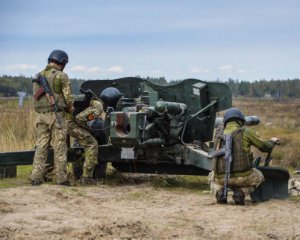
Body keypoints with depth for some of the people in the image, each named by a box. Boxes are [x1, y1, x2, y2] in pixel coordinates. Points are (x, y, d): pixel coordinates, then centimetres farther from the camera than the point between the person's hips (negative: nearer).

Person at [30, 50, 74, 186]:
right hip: (57, 115, -5)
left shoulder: (38, 77, 13)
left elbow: (35, 97, 12)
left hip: (41, 116, 5)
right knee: (59, 148, 1)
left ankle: (36, 178, 2)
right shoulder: (61, 76, -5)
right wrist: (70, 108, 10)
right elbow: (68, 96, -7)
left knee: (41, 147, 7)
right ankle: (61, 179, 2)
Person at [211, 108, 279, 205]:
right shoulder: (246, 132, 3)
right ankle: (241, 192, 1)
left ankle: (220, 191, 6)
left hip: (221, 178, 3)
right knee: (259, 176, 30)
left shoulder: (219, 137, 16)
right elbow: (265, 147, 10)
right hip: (241, 177, -3)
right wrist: (272, 141, 32)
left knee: (214, 174, 39)